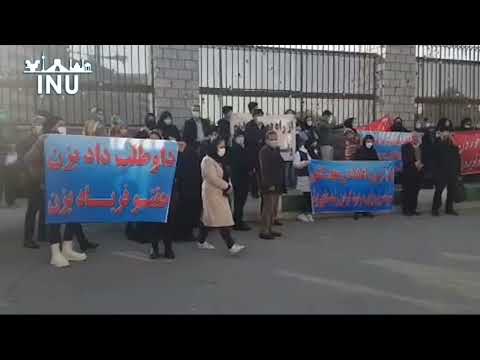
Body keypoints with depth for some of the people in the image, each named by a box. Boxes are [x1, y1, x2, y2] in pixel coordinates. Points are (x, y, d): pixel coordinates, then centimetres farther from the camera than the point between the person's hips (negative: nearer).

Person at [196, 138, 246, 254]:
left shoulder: (219, 160, 14)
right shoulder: (208, 161, -16)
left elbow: (225, 175, 15)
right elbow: (213, 178, -23)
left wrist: (228, 186, -3)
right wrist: (227, 187, -16)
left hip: (220, 192, 9)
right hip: (212, 193, -9)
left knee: (208, 218, 15)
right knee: (222, 219, -12)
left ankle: (201, 242, 25)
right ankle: (231, 246, -13)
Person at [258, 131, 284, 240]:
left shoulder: (276, 150, 16)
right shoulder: (264, 151, -12)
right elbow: (265, 169, -19)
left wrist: (281, 183, 16)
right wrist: (269, 184, -23)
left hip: (276, 185, 9)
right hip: (269, 185, -9)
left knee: (274, 209, 13)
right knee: (268, 208, -6)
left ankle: (269, 229, 22)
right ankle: (264, 231, 0)